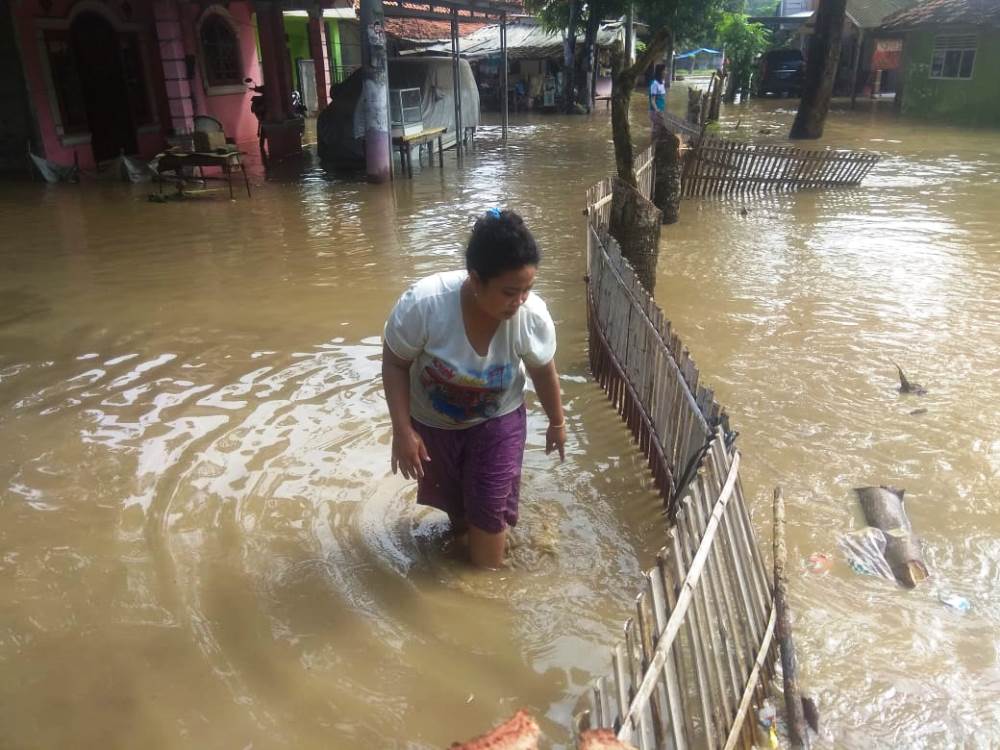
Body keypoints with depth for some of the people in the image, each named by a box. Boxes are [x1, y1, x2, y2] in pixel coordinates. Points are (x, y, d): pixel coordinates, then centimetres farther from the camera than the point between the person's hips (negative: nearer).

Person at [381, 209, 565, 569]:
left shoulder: (533, 316, -29)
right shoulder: (423, 303, -36)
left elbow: (543, 372, -9)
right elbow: (394, 363, -20)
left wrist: (557, 422, 5)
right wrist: (402, 430, -23)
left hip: (497, 420, 0)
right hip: (432, 420, 1)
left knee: (490, 506, 2)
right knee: (451, 494, 23)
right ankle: (461, 529, 58)